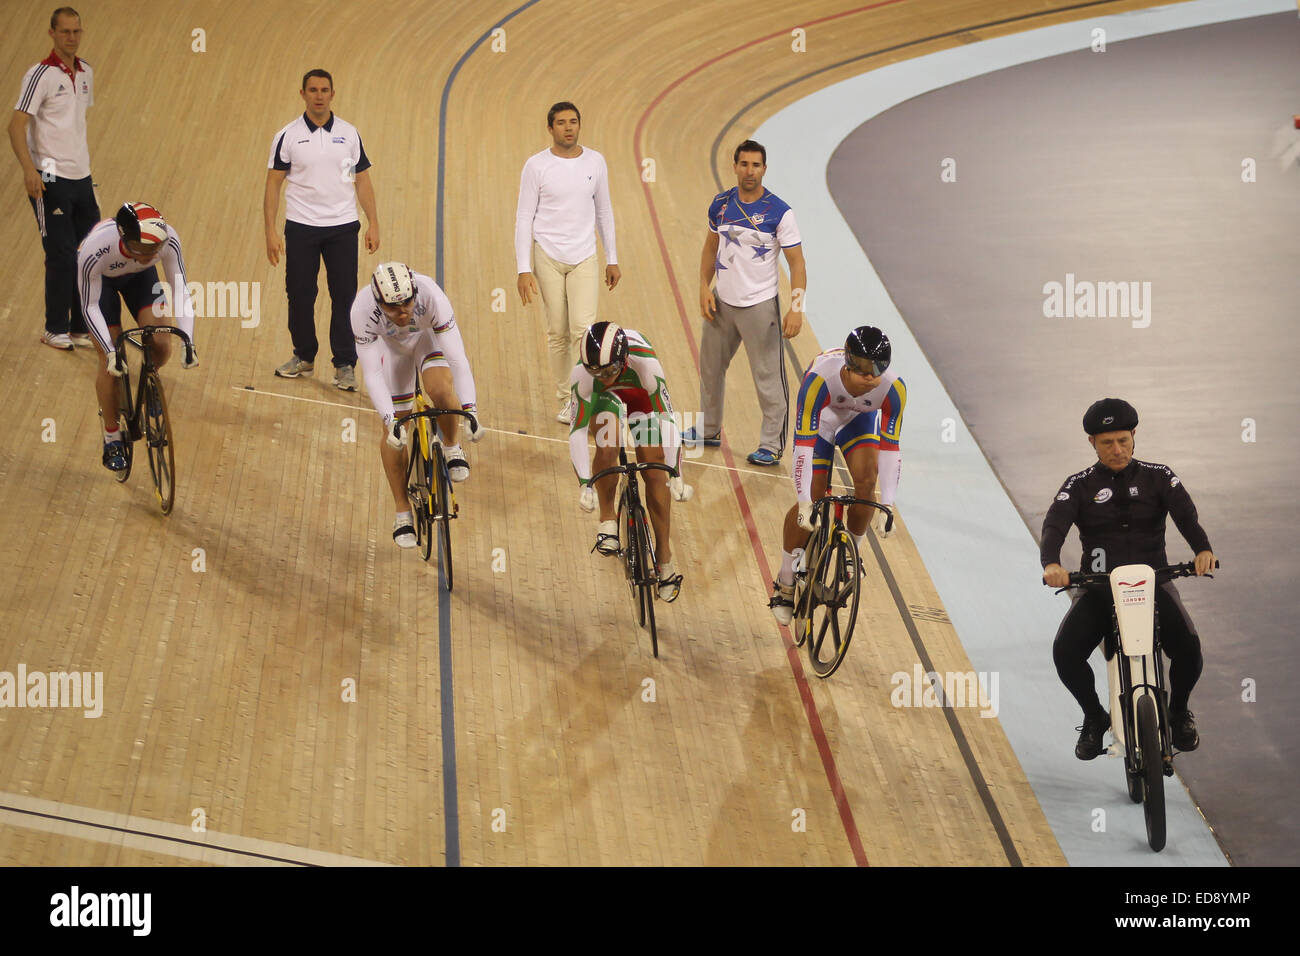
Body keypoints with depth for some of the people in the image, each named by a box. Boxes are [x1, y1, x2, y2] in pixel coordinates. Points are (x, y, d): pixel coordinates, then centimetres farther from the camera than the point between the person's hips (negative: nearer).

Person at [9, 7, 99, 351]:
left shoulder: (85, 73, 10)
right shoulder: (40, 75, -12)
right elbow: (16, 126, -17)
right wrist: (29, 168, -27)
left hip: (82, 178, 7)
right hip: (51, 180, -7)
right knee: (62, 256, -4)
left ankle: (82, 328, 19)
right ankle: (55, 330, 10)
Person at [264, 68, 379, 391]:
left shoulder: (349, 134, 4)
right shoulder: (287, 137, -1)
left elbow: (363, 181, 8)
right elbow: (273, 185, 0)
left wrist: (373, 223, 1)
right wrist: (270, 232, -6)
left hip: (342, 227, 0)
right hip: (301, 228, 0)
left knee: (344, 297, -3)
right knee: (300, 294, 5)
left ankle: (345, 365, 4)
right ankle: (304, 357, 22)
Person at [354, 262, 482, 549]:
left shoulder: (432, 296, -40)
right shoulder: (363, 309, -38)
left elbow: (457, 357, -38)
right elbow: (371, 374, -33)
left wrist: (470, 410, -46)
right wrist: (390, 421, -44)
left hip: (428, 335, -1)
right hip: (389, 343, 1)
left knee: (441, 389, -31)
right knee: (394, 433, -4)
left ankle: (452, 446, -1)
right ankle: (403, 512, 12)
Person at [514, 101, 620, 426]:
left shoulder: (595, 162, 3)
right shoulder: (536, 166, -5)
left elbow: (604, 212, 13)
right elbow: (524, 218, -4)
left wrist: (612, 260, 12)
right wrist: (524, 270, -10)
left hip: (584, 257, 1)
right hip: (547, 255, -1)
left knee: (583, 329, -11)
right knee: (557, 332, 4)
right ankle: (565, 400, 16)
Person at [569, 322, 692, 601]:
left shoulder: (645, 363, -42)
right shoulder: (583, 373, -39)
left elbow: (667, 418, -37)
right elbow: (577, 430, -34)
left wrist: (676, 475, -39)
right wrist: (585, 484, -41)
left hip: (639, 391, 0)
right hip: (603, 397, 0)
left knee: (653, 467, -7)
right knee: (607, 447, -29)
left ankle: (665, 560, 3)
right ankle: (607, 521, -5)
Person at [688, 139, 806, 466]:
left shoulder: (779, 212, -12)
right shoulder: (721, 204, 2)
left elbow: (796, 262, -11)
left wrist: (796, 308, -19)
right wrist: (704, 288, 4)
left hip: (760, 304, -6)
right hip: (722, 302, 6)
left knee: (768, 377, -5)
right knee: (710, 366, 18)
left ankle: (772, 445, 5)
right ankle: (709, 430, 35)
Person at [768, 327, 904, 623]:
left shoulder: (893, 388, -35)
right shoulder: (820, 378, -42)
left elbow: (890, 449, -30)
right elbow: (803, 443, -40)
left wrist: (886, 507, -35)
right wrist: (805, 503, -44)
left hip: (859, 420, 2)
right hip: (819, 421, -2)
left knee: (866, 479, -21)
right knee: (811, 502, -8)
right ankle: (785, 584, 11)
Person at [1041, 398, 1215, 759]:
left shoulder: (1157, 476, 7)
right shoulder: (1080, 485, 5)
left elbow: (1185, 513, -10)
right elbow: (1055, 523, -11)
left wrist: (1202, 549, -32)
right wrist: (1051, 563, -34)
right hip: (1096, 586, 0)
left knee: (1188, 647, -25)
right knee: (1065, 652, -25)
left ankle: (1178, 712, 7)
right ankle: (1094, 717, 5)